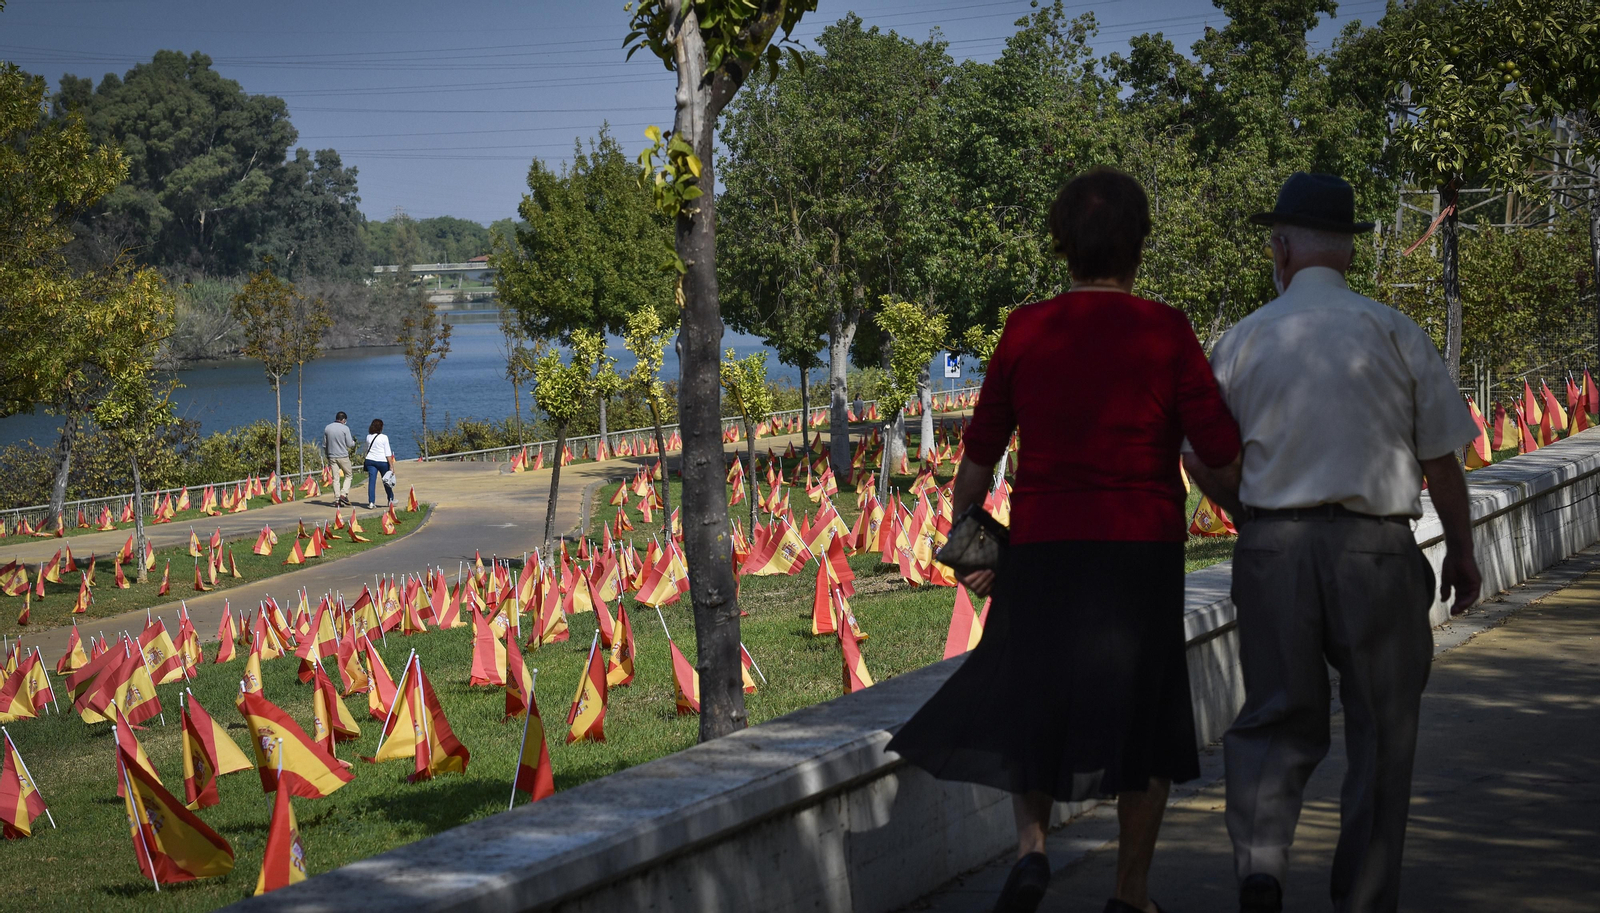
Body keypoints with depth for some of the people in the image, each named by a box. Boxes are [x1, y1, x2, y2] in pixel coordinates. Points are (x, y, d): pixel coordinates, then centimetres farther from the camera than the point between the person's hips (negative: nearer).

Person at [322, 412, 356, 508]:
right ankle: (344, 494, -5)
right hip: (343, 456, -4)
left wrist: (326, 455, 22)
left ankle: (337, 500, 3)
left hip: (332, 456, 4)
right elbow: (349, 444, -8)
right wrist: (354, 442, 14)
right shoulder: (345, 428, -9)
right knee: (348, 475, 11)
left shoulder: (327, 428, 4)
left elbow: (324, 444, 9)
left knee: (335, 478, 6)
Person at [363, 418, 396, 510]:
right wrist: (391, 466, -8)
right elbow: (388, 453, -10)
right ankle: (391, 500, 29)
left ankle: (371, 502, -8)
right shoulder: (384, 437, -9)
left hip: (370, 461, 3)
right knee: (386, 481, 14)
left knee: (371, 481, 0)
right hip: (382, 461, -3)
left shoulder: (368, 437, 4)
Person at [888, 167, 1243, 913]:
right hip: (1144, 551, -1)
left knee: (1032, 701, 16)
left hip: (1042, 547, 1)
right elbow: (1221, 451, -7)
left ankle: (1031, 845, -7)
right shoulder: (1165, 332, -5)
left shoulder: (1026, 330, 0)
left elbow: (979, 453, 3)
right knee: (1143, 713, 11)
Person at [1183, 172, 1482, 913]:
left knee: (1275, 720, 11)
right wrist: (1461, 551, 13)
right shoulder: (1394, 334, -2)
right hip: (1374, 548, -1)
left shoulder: (1244, 341, 1)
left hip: (1271, 547, 1)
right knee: (1380, 731, 9)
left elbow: (1202, 460, 7)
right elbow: (1440, 460, 0)